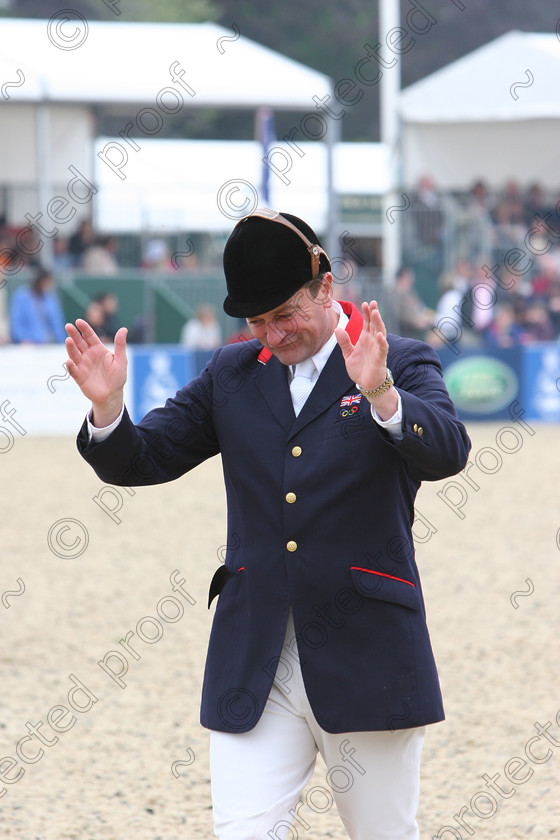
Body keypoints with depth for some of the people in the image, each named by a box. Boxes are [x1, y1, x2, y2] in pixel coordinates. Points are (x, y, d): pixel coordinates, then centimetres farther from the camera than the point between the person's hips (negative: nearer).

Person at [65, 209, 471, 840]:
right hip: (254, 668, 3)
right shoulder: (232, 375, 11)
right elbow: (140, 461, 10)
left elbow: (447, 452, -19)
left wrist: (381, 394, -39)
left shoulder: (404, 365, -1)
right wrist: (107, 405, -13)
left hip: (366, 662, -2)